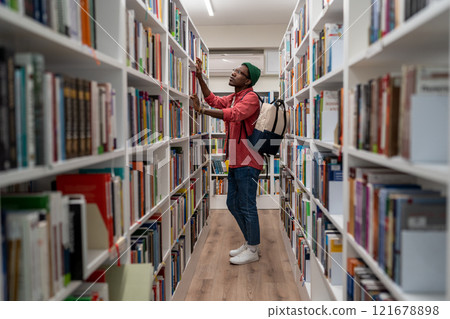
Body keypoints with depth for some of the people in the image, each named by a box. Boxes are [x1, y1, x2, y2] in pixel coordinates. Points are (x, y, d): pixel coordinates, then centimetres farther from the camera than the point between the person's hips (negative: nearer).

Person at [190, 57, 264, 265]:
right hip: (235, 162, 10)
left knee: (246, 207, -2)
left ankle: (253, 250, 12)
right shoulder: (233, 97, 18)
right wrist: (199, 77, 12)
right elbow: (213, 100, 20)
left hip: (247, 162, -10)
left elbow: (234, 114, -28)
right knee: (233, 204, 16)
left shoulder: (251, 97, -13)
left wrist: (201, 110, -31)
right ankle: (250, 243, 30)